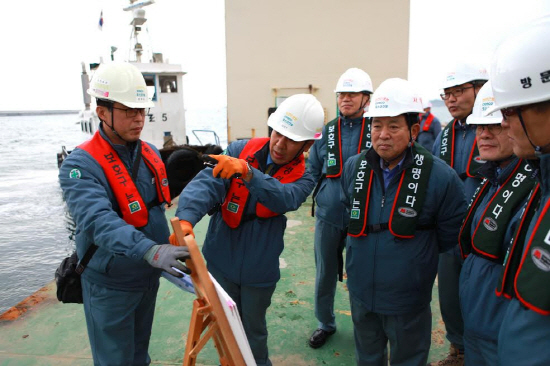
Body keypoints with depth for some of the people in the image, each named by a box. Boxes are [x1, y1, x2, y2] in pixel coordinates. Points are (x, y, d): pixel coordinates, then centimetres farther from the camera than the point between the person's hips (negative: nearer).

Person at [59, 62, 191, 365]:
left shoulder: (151, 154, 0)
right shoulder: (81, 164, -22)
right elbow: (98, 221, -38)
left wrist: (166, 249, 11)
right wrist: (151, 251, -50)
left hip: (149, 275, 6)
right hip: (111, 284, -6)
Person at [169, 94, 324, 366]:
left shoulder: (302, 178, -9)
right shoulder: (240, 150, -9)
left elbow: (285, 199, -32)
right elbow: (207, 183, -23)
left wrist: (247, 172, -48)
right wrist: (186, 218, -41)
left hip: (259, 270, -1)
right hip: (221, 262, 1)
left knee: (254, 329, 19)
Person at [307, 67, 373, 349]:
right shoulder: (326, 131, 5)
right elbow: (312, 170, 12)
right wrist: (322, 195, -1)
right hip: (328, 217, 3)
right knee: (324, 275, 15)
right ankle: (325, 324, 38)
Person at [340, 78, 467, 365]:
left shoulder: (440, 177, -20)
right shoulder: (354, 168, -7)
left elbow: (449, 237, -6)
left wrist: (414, 253, 2)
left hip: (408, 300, -3)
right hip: (361, 292, 4)